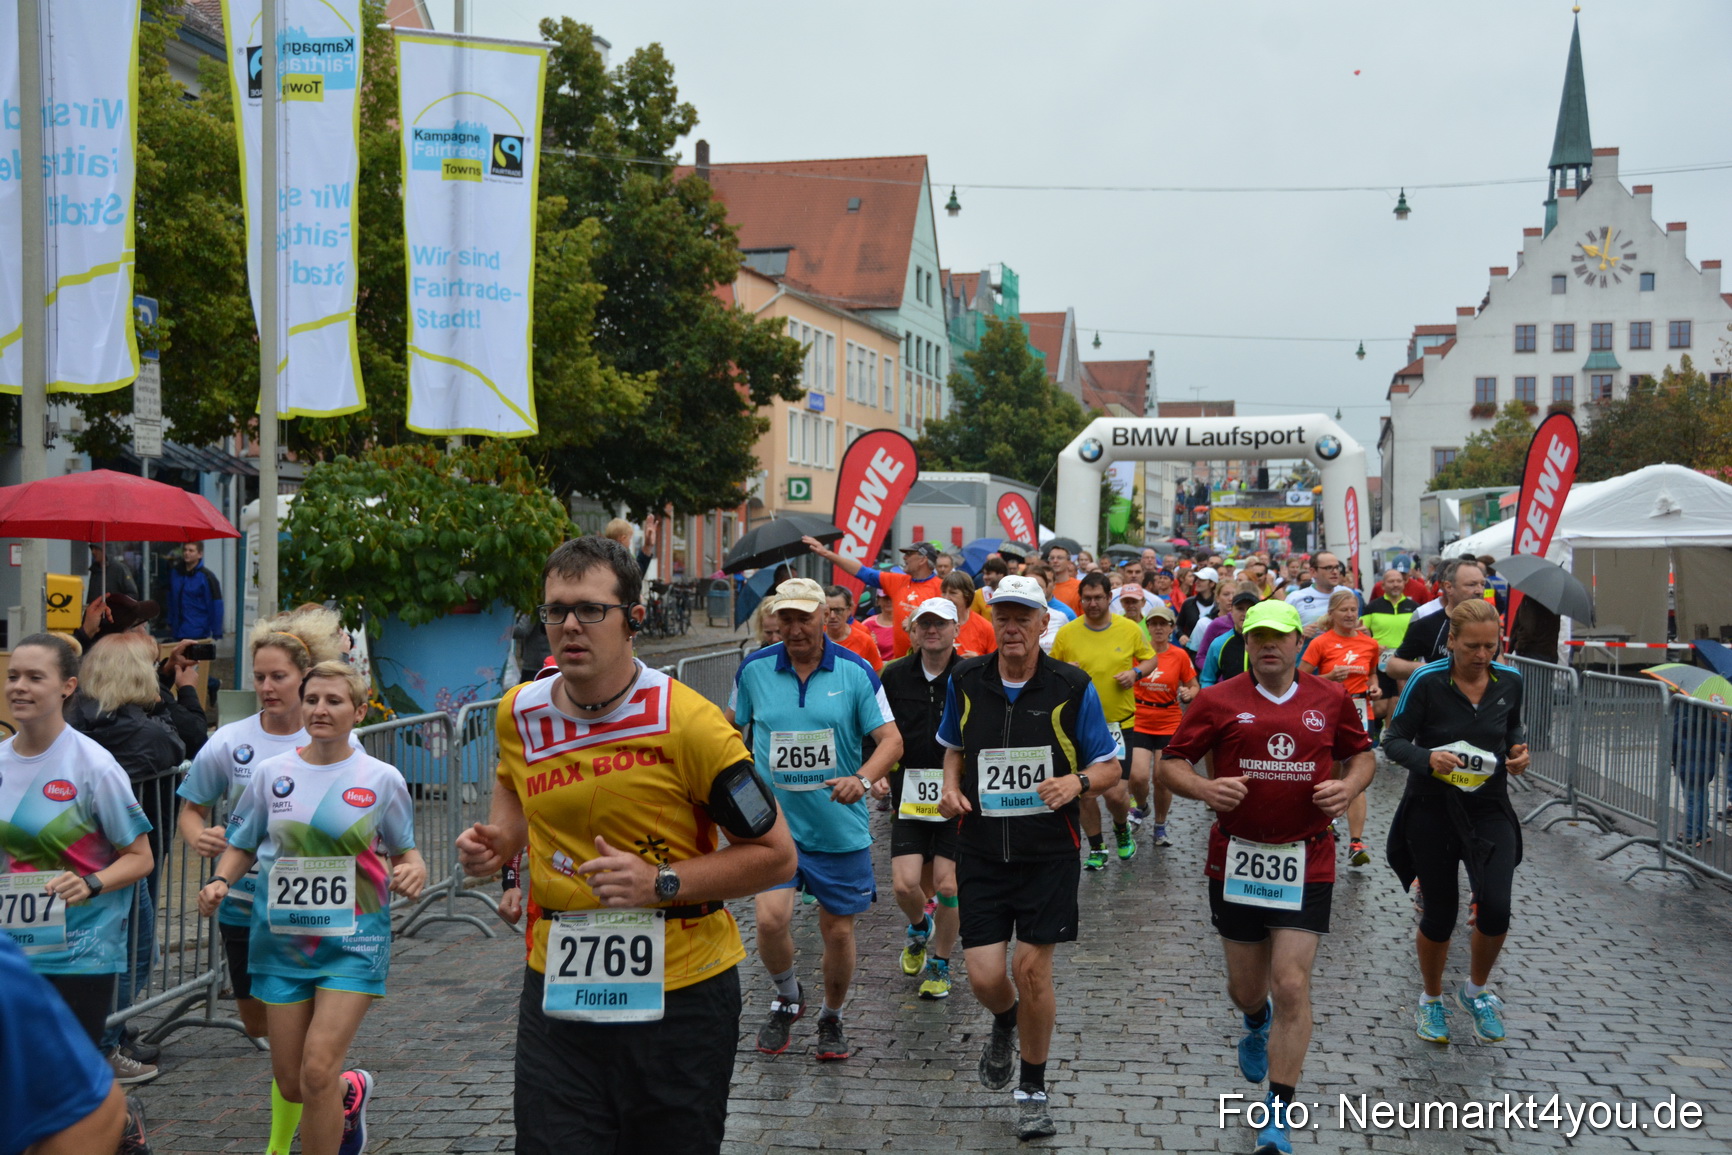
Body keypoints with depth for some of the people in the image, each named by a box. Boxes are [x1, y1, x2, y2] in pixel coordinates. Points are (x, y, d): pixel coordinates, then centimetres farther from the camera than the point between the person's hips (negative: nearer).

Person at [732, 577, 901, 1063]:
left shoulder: (855, 671, -7)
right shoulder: (754, 669, -2)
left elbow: (891, 738, -9)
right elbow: (733, 726, 16)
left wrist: (862, 778, -26)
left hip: (841, 827, 0)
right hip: (775, 822, 0)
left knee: (838, 930, 8)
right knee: (771, 919, -15)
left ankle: (831, 1018, 34)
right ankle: (787, 995, 16)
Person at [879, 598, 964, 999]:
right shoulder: (895, 675, 3)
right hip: (909, 796, 2)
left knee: (947, 885, -1)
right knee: (905, 884, -6)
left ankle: (939, 964, 22)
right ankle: (919, 928, 29)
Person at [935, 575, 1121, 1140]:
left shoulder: (1073, 687, -7)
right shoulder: (965, 681, 0)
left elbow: (1110, 767, 0)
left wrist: (1078, 782, -21)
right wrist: (951, 787, -1)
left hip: (1048, 853, -2)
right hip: (981, 851, 2)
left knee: (1032, 968, -2)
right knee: (984, 976, -2)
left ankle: (1033, 1089, 21)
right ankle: (1005, 1024, 37)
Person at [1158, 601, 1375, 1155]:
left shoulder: (1331, 699, 4)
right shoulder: (1218, 700, -2)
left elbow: (1362, 754, 17)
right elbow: (1171, 761, 3)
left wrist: (1348, 786, -4)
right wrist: (1204, 788, -17)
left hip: (1306, 862, 0)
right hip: (1236, 857, 1)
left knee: (1292, 986, -8)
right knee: (1245, 986, 13)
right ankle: (1257, 1027, 53)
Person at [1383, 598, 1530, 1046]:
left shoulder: (1509, 681, -3)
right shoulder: (1426, 682, -15)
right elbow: (1395, 740, -9)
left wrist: (1518, 748, -5)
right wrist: (1428, 758, -28)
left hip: (1489, 808, 3)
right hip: (1432, 809, -2)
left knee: (1495, 908, -12)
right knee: (1439, 916, 5)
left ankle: (1476, 990, 18)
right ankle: (1431, 1000, 33)